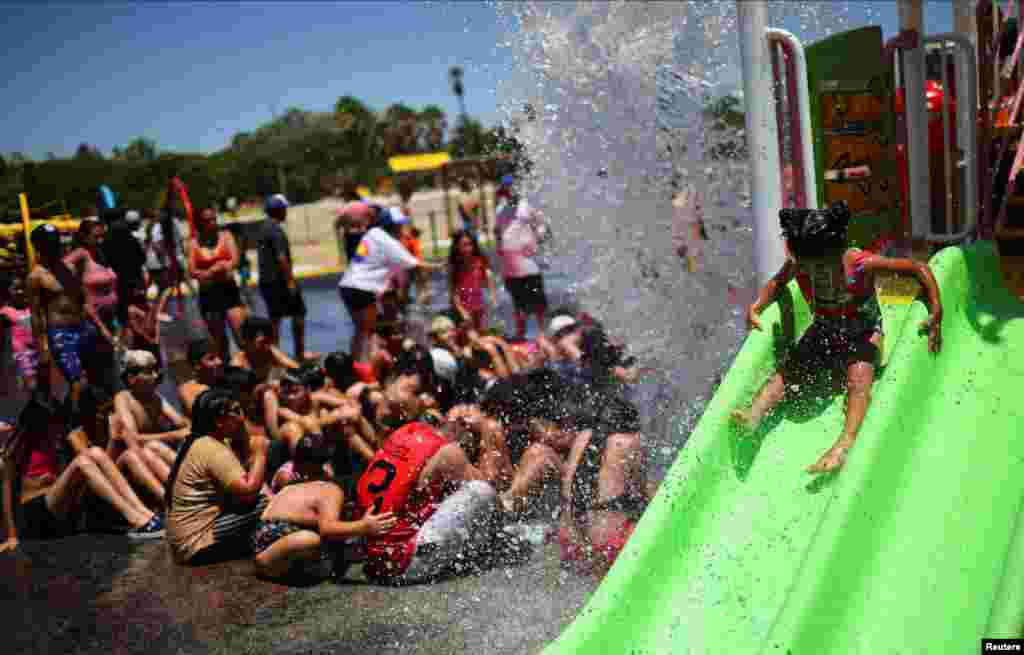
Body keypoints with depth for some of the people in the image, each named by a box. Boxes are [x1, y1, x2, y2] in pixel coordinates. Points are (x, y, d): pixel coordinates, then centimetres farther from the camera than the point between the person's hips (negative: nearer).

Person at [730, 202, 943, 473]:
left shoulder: (861, 263, -26)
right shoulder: (797, 264, -16)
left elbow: (919, 268, -17)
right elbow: (777, 282, 9)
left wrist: (936, 313, -24)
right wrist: (756, 305, -8)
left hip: (863, 333, -4)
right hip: (823, 331, 4)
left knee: (859, 378, -31)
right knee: (787, 370, -20)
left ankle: (845, 443, -49)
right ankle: (754, 414, -40)